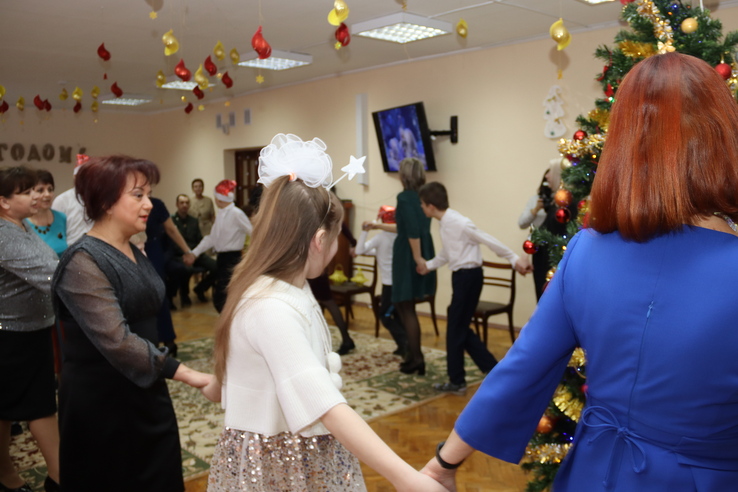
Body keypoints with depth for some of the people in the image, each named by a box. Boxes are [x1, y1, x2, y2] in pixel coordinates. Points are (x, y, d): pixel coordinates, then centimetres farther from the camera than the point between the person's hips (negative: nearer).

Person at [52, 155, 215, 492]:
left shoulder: (134, 253, 9)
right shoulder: (84, 262, -19)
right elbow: (116, 341, -30)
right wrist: (187, 374, -33)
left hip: (145, 394, 8)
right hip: (100, 403, -8)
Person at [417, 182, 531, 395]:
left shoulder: (458, 222, -19)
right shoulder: (445, 223, 10)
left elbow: (489, 241, -17)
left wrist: (515, 259, -17)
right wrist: (428, 265, 27)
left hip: (469, 276, -9)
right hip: (462, 275, 10)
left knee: (455, 328, 0)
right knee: (460, 327, 13)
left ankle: (456, 381, 13)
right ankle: (493, 369, 19)